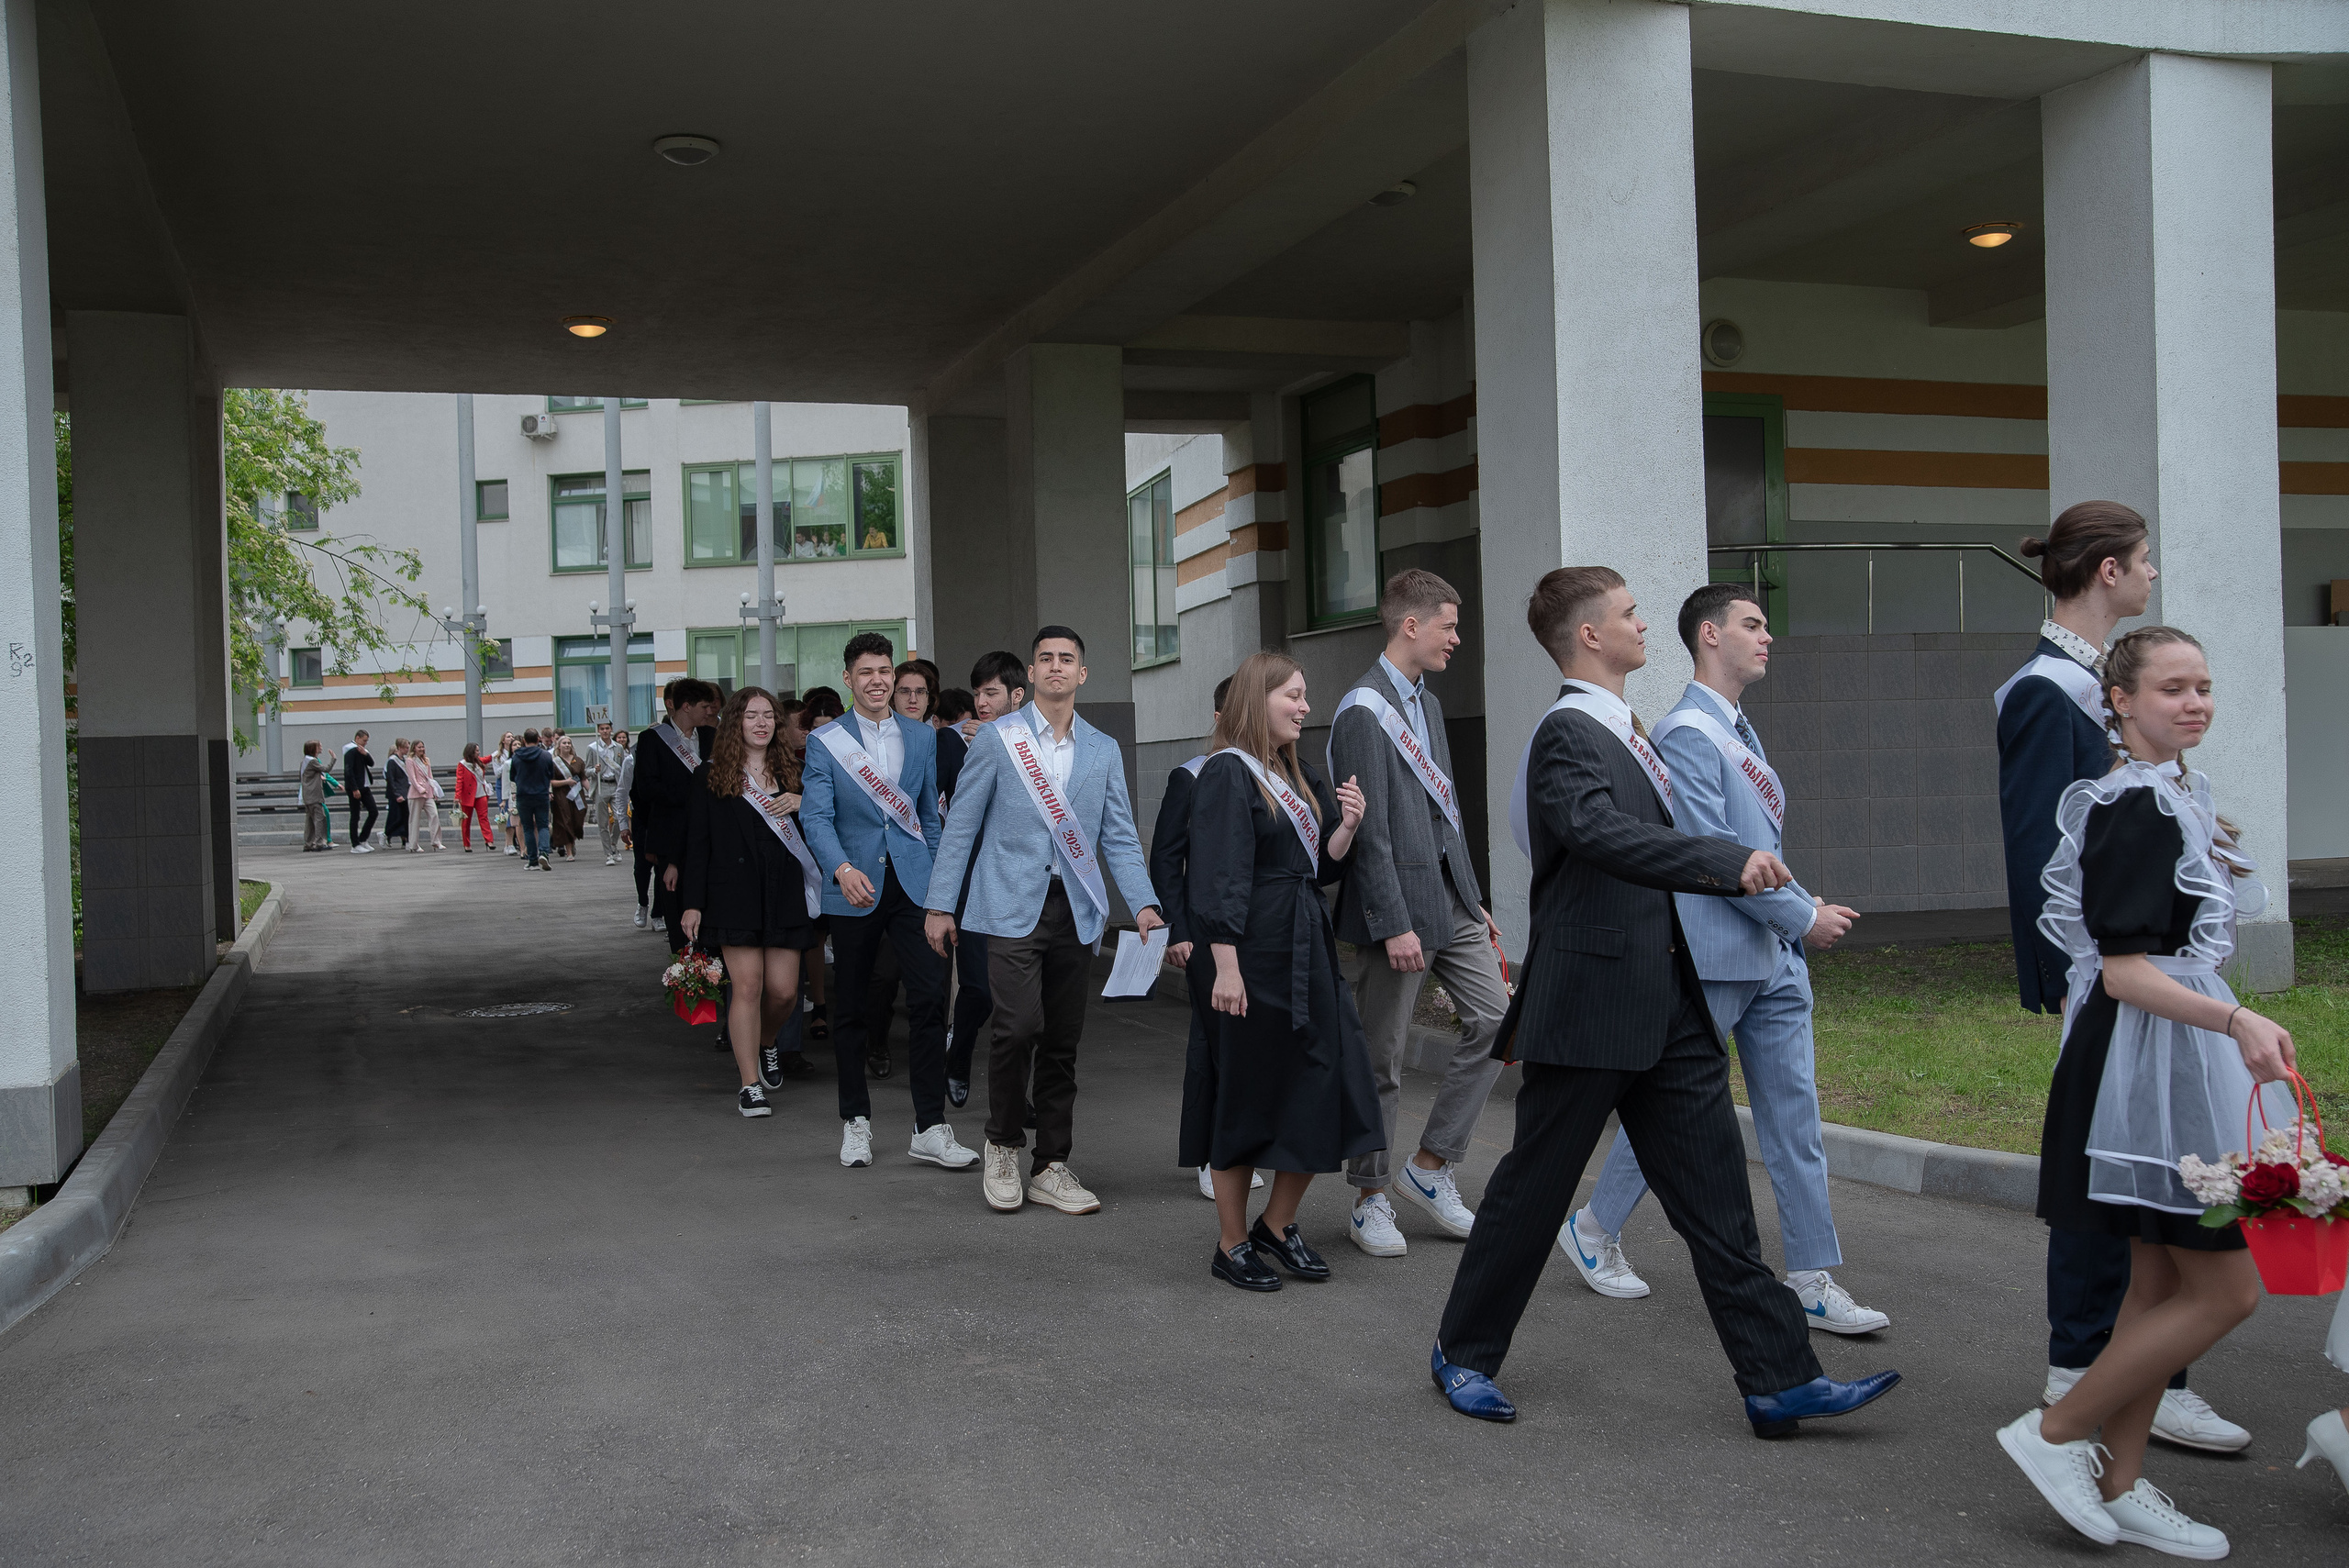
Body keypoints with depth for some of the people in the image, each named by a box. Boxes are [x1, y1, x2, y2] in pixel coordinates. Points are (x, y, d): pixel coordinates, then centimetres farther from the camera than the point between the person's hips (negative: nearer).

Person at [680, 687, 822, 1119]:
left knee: (784, 990, -1)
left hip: (785, 895, 3)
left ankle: (766, 1044, 32)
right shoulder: (710, 777, 5)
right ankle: (750, 1085, 1)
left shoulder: (790, 773, 14)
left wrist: (802, 805, -7)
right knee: (747, 986, -8)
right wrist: (692, 903, -2)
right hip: (735, 893, -3)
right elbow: (697, 844, 3)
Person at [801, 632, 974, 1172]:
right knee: (851, 1009, 7)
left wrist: (938, 882, 13)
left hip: (912, 884, 1)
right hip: (854, 887, -1)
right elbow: (816, 817, -8)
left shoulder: (922, 737, 11)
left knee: (931, 997, -9)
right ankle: (856, 1121, 21)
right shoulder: (824, 741, 1)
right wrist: (842, 869, -26)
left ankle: (930, 1128, -3)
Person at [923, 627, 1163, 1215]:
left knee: (1063, 1040, 6)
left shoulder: (1103, 750, 13)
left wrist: (1144, 903, -4)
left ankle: (1050, 1167, 16)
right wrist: (940, 904, 0)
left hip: (1076, 911, 4)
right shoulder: (999, 737, 3)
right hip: (1013, 906, -3)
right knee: (1019, 1025, -16)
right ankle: (1003, 1142, 7)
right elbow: (962, 824, 4)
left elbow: (1119, 837, 11)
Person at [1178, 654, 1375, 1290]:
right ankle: (1232, 1244, 15)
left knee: (1323, 1089, 6)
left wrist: (1348, 825, -3)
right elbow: (1219, 878, -17)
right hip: (1248, 955, -8)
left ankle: (1278, 1224, 22)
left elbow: (1322, 866, 16)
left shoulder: (1298, 776, 15)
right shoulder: (1227, 774, -11)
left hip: (1304, 952, 8)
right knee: (1246, 1097, 1)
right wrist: (1225, 967, -22)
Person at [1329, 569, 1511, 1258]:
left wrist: (1473, 901, 19)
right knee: (1384, 1058, 1)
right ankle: (1371, 1199, 15)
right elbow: (1369, 830, -18)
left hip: (1449, 897, 9)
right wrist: (1393, 924, -21)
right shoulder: (1364, 711, -13)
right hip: (1399, 903, -8)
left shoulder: (1426, 704, 16)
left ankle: (1429, 1166, 13)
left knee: (1495, 1019, 1)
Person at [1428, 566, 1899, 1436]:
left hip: (1668, 1005, 9)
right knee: (1534, 1186, 5)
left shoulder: (1622, 730, 17)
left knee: (1716, 1198, 7)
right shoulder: (1568, 732, -14)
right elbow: (1604, 834, -33)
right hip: (1591, 1004, -9)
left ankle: (1779, 1380, 10)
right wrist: (1730, 863, -38)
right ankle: (1463, 1350, 22)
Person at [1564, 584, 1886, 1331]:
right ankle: (1594, 1228, 25)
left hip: (1775, 959, 8)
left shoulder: (1740, 731, 15)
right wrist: (1804, 915, -12)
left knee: (1794, 1115, 6)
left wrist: (1804, 907, 5)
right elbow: (1713, 850, -19)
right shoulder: (1686, 733, -14)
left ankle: (1813, 1282, 11)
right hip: (1714, 958, -8)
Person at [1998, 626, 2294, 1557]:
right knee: (2226, 1289, -6)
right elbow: (2123, 969, -24)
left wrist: (2209, 867, 31)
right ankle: (2055, 1434, 4)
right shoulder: (2136, 809, -17)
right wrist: (2234, 1019, -34)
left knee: (2163, 1282, 12)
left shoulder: (2171, 797, 13)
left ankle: (2119, 1487, 20)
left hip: (2174, 1063, 10)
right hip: (2150, 1066, -10)